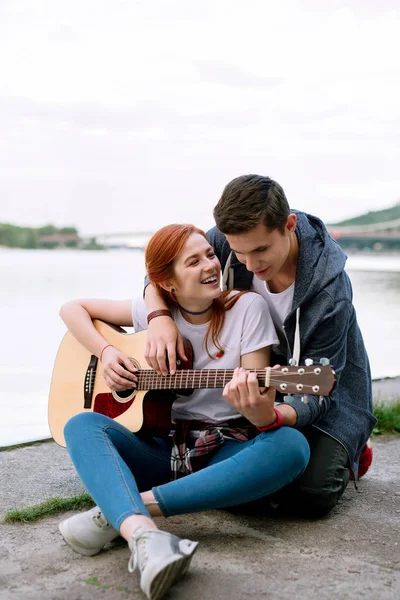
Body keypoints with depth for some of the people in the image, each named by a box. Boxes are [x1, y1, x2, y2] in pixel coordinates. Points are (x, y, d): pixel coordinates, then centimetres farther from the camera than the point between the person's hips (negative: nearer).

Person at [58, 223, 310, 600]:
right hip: (163, 449, 2)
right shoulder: (153, 311, 4)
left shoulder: (247, 307, -4)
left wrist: (257, 410, -35)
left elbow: (267, 417, -9)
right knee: (82, 425, -23)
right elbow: (73, 309, 13)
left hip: (226, 456, -1)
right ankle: (143, 534, -52)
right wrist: (105, 352, -6)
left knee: (291, 445, -33)